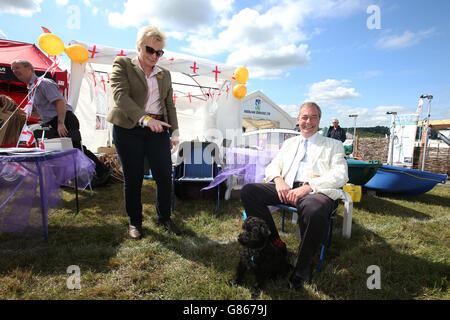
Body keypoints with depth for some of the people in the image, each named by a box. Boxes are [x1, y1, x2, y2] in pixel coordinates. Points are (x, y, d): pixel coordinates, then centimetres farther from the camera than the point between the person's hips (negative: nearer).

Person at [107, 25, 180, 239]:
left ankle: (163, 217, 22)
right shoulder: (122, 65, 4)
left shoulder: (164, 74, 17)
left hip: (158, 129, 3)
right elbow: (121, 96, -12)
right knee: (133, 178, 4)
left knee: (165, 176, -1)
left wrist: (174, 132, 7)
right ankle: (135, 222, 23)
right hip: (128, 130, -3)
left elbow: (170, 105, 17)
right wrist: (145, 118, -24)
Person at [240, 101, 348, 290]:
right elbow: (272, 166, 19)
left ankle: (302, 268, -13)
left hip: (317, 191, -3)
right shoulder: (289, 143, 27)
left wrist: (307, 187, -18)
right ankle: (275, 244, -9)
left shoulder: (333, 145, 15)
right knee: (248, 190, -19)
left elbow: (341, 175, -1)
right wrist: (278, 179, -8)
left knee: (315, 211, -40)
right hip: (286, 189, 4)